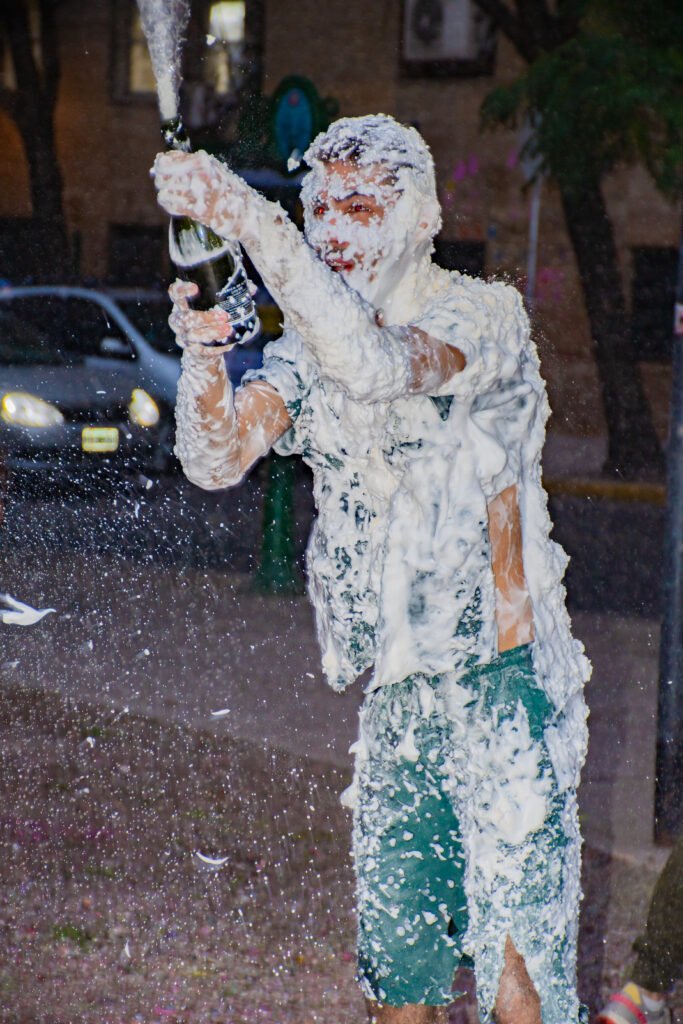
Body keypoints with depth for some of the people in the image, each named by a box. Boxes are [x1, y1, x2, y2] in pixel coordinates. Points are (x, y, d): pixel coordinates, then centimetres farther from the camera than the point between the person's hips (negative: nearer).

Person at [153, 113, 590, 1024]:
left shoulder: (484, 314, -10)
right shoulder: (309, 349, 9)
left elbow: (380, 366, -31)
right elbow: (219, 456, -4)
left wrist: (252, 222, -36)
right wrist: (203, 359, -26)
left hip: (504, 686, -6)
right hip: (397, 697, 6)